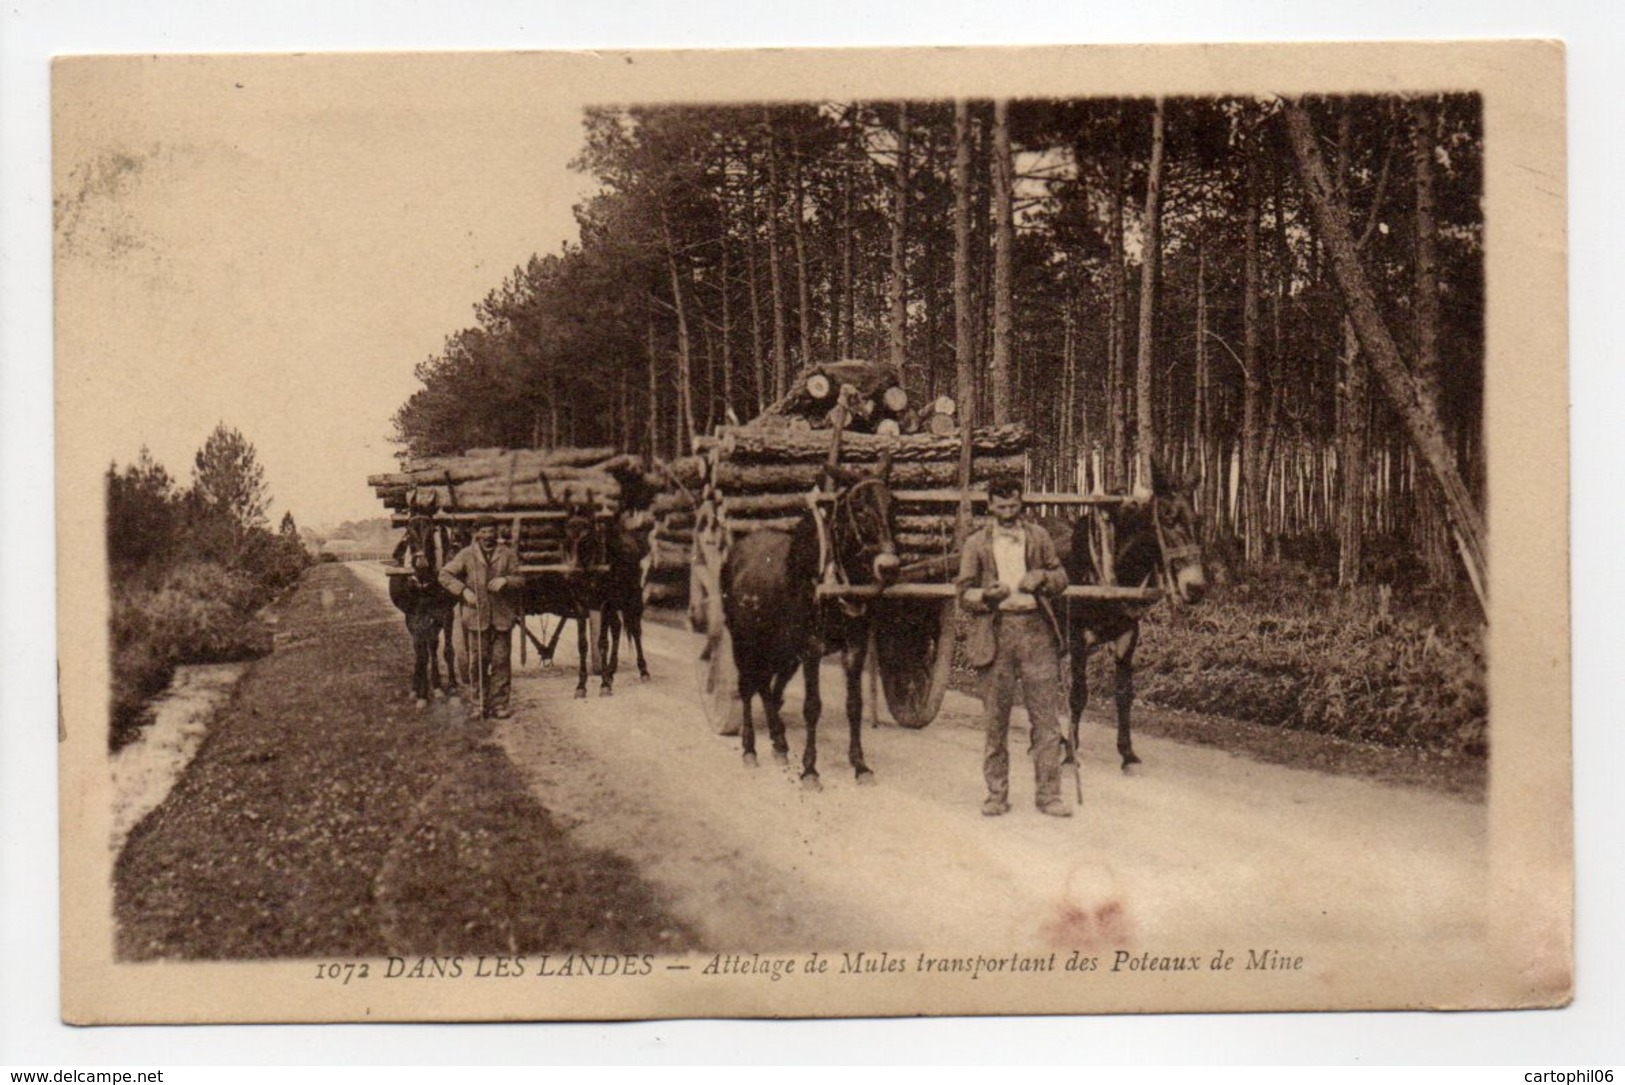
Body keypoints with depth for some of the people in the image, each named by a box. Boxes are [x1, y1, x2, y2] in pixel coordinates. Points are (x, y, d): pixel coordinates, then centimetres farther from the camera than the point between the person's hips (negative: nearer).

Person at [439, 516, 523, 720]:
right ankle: (479, 701, 13)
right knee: (478, 659, 2)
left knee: (501, 660, 0)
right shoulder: (466, 555, 4)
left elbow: (519, 579, 11)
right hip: (476, 614, -1)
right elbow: (445, 575, 4)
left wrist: (506, 580, -10)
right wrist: (464, 591, -8)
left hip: (502, 615, 1)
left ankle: (499, 702, 7)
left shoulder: (508, 554, 7)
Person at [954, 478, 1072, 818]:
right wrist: (986, 594, -16)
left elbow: (1061, 578, 16)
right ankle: (996, 794, 13)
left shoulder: (1038, 536, 12)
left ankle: (1048, 793, 4)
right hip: (996, 633, -1)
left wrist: (1043, 578, -6)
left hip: (1036, 628, 1)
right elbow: (964, 591, 6)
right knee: (996, 719, 3)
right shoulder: (976, 543, 7)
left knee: (1046, 716, -1)